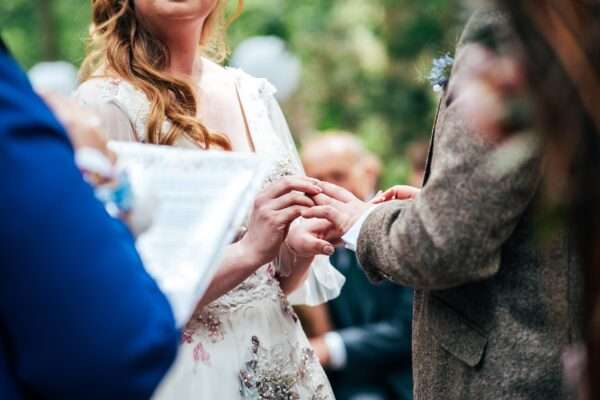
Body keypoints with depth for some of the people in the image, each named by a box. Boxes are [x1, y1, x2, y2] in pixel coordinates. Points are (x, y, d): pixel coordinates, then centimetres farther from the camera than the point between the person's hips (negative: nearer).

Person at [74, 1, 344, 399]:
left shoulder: (255, 95, 3)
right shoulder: (106, 103, -14)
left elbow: (284, 280, 10)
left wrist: (298, 250, -11)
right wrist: (249, 251, -25)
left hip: (284, 360, 6)